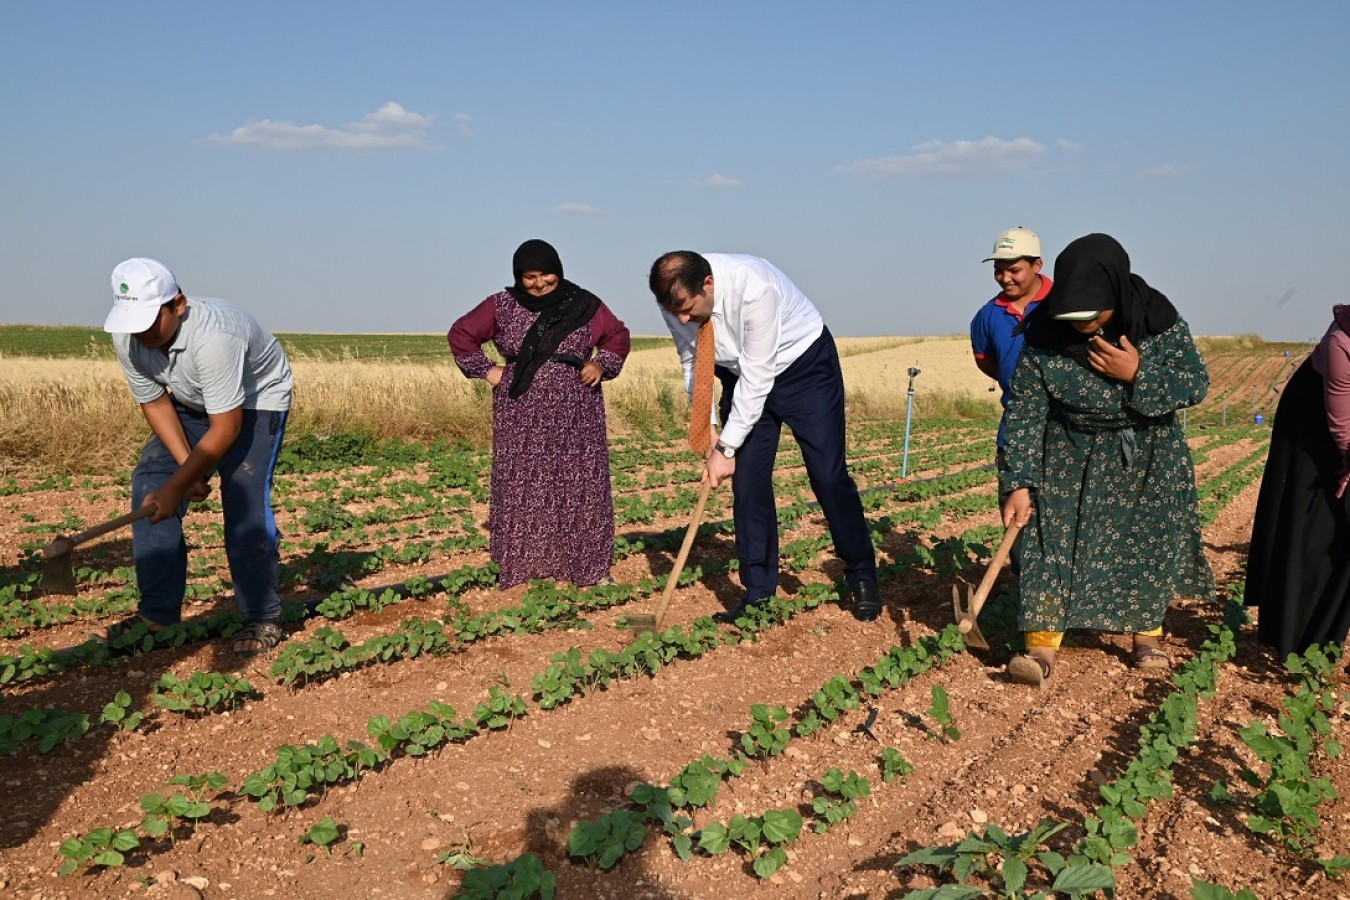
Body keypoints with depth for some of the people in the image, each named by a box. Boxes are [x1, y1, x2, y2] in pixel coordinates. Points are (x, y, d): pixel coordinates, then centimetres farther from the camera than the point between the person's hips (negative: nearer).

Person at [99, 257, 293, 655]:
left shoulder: (212, 336, -39)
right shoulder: (128, 338, -19)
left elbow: (226, 428, -34)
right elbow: (155, 403, -6)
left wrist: (176, 486, -34)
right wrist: (188, 468, -15)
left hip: (255, 400, -6)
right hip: (191, 403, 7)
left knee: (245, 503, -20)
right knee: (149, 485, -6)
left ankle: (264, 619, -5)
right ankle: (157, 614, 3)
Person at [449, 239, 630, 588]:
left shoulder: (583, 305, 2)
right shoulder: (501, 307, 1)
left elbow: (618, 336, 13)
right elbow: (460, 333, 10)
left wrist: (601, 364, -3)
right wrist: (486, 369, 2)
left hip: (575, 416, 0)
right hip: (521, 417, 0)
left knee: (579, 487, 2)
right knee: (520, 487, 3)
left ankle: (587, 565, 11)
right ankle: (517, 564, 12)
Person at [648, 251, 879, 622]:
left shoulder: (753, 286, -37)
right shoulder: (675, 302, -19)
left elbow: (757, 374, -32)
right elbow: (692, 362, -4)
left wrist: (726, 447, -26)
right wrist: (709, 430, -11)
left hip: (804, 365, -5)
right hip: (742, 376, 5)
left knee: (828, 476, -6)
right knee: (747, 480, -3)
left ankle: (862, 577, 13)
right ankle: (757, 592, 7)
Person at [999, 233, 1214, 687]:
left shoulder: (1157, 319, -19)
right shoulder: (1042, 335, -20)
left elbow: (1197, 383, -13)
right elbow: (1025, 414, -17)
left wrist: (1138, 374, -30)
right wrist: (1020, 484, -21)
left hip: (1148, 456, 1)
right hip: (1071, 458, -1)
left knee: (1150, 546, 6)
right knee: (1054, 542, -9)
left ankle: (1147, 636, 25)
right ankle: (1041, 647, -6)